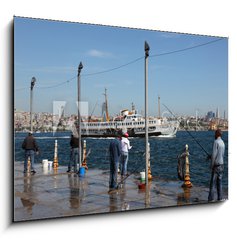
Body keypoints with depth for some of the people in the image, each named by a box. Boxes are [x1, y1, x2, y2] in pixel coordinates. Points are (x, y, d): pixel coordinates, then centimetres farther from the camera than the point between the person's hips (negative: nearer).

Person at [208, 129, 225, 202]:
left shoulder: (216, 142, -13)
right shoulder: (223, 143, 11)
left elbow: (214, 154, -17)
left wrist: (211, 165, -9)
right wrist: (211, 156, 18)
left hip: (216, 165, -7)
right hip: (221, 164, 7)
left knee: (213, 182, -5)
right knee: (219, 182, 10)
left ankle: (211, 199, -4)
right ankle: (220, 198, 10)